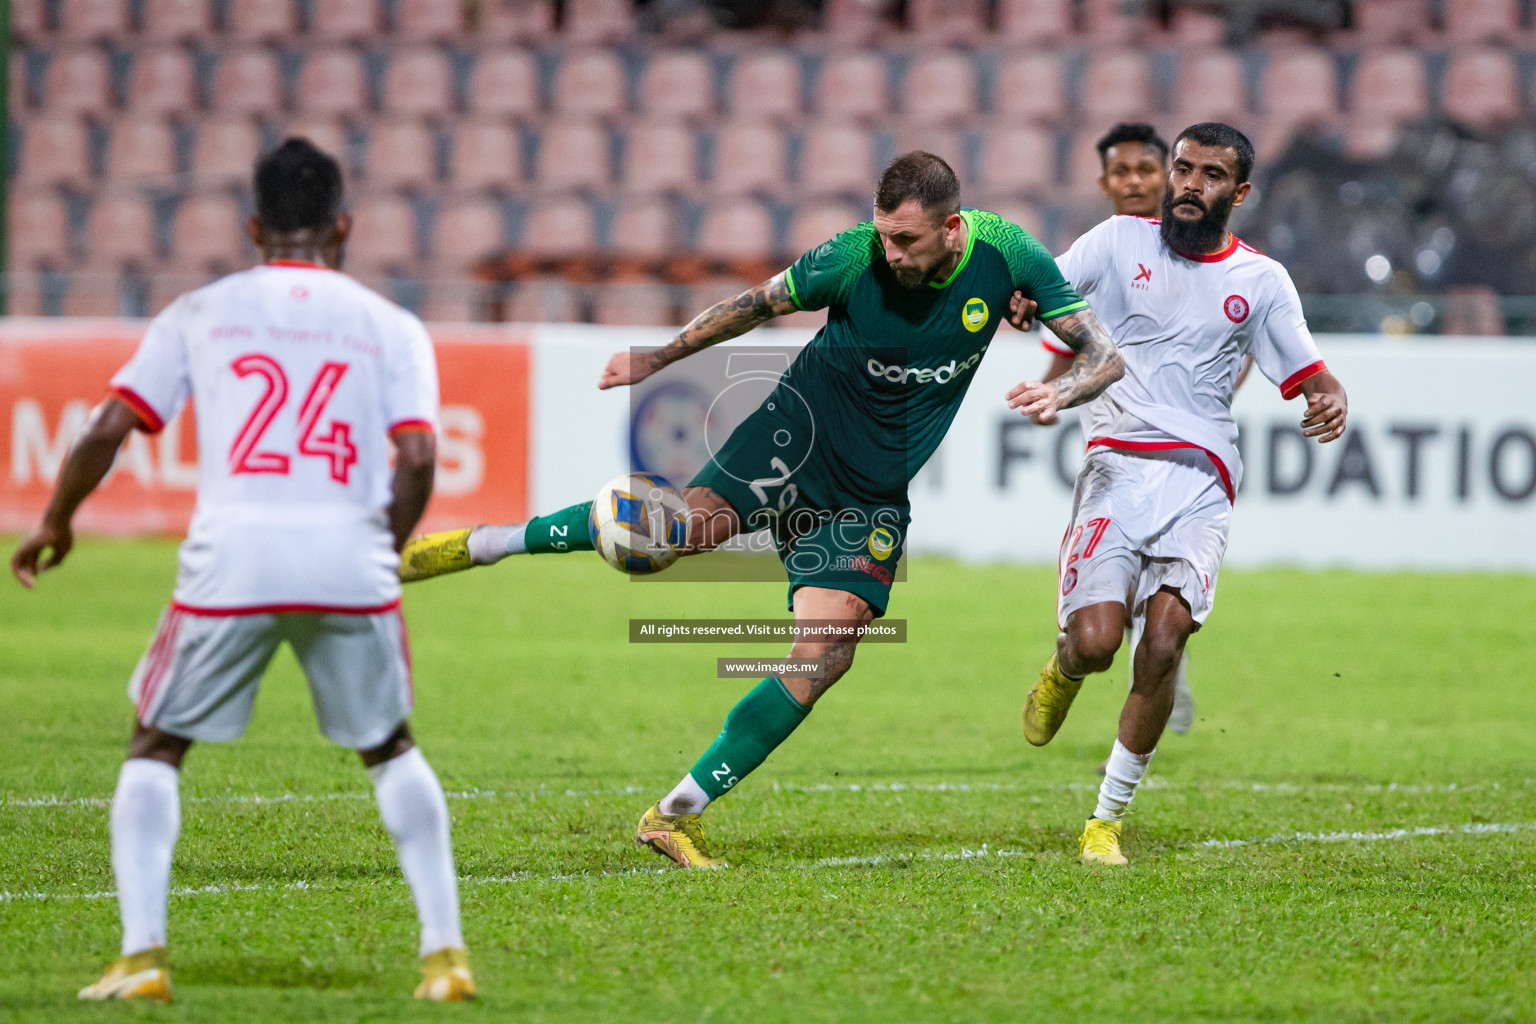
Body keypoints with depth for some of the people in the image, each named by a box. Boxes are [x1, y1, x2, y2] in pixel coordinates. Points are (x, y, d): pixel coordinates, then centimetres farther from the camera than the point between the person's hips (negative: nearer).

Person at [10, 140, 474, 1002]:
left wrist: (56, 522, 22)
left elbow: (107, 429, 7)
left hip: (230, 562, -1)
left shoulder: (201, 314, 13)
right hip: (349, 562, 1)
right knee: (392, 750, 22)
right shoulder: (390, 327, 13)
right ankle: (444, 953, 13)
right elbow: (418, 458, -1)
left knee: (156, 750, 16)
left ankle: (142, 954, 2)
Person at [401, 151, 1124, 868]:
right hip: (799, 432, -2)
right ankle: (479, 544, -11)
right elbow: (756, 305, 3)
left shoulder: (1007, 253, -9)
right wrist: (655, 360, 6)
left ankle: (677, 813, -6)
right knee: (686, 525, -28)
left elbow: (1105, 352, -3)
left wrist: (1062, 393, -25)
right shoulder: (853, 257, -14)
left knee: (823, 659, -15)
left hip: (874, 495, 2)